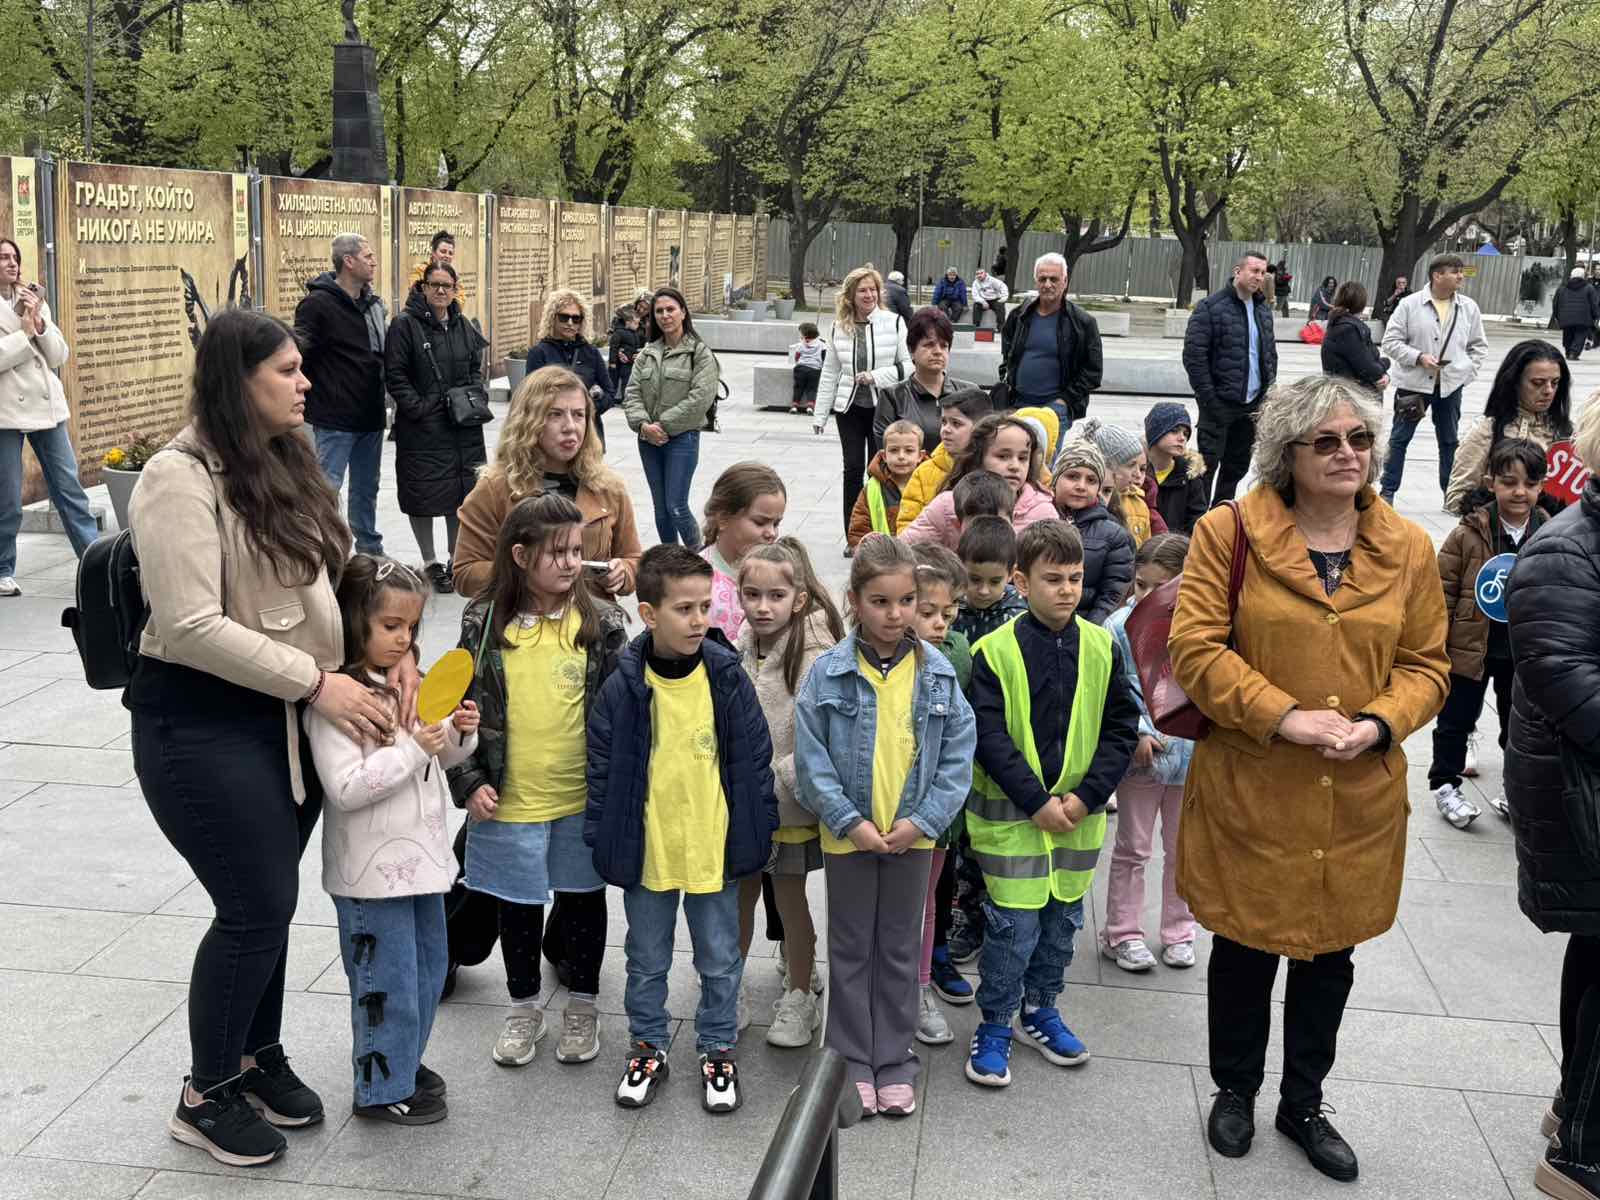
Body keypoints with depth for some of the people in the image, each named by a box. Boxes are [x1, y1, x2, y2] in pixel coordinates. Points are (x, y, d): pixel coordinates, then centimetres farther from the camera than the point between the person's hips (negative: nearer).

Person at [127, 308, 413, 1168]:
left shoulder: (285, 465, 9)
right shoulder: (180, 479, -17)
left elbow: (335, 573, 17)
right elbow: (192, 626, -23)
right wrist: (317, 681, -20)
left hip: (287, 716, 7)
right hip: (205, 724, -7)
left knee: (269, 899, 16)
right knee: (258, 906, -2)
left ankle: (258, 1053, 37)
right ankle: (206, 1097, 18)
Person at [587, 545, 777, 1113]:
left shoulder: (728, 677, -10)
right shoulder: (623, 687, -11)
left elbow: (754, 758, -1)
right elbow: (603, 768, -2)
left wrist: (759, 830, 1)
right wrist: (602, 840, -2)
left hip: (716, 849, 0)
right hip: (645, 850, 0)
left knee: (720, 960, 15)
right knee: (647, 960, 18)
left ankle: (718, 1049, 34)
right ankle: (648, 1046, 37)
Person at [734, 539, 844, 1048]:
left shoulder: (815, 660, -19)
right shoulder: (738, 650, -2)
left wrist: (776, 778, -21)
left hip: (789, 808, -4)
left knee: (790, 900, 11)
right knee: (739, 896, 17)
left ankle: (799, 997, 30)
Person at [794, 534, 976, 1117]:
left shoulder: (938, 672, -5)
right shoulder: (829, 672, -11)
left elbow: (957, 755, -3)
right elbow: (811, 756, -9)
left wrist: (922, 820, -11)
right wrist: (850, 822, -15)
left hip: (912, 835, 2)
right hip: (848, 835, -1)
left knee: (900, 950, 14)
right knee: (851, 950, 12)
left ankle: (894, 1062, 27)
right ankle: (852, 1062, 25)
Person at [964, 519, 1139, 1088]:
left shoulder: (1102, 648, 0)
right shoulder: (995, 651, -12)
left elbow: (1121, 728, 2)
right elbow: (989, 737, -13)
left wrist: (1086, 795, -8)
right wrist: (1037, 803, -17)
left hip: (1078, 812, 4)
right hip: (1011, 813, -4)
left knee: (1063, 919, 16)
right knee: (1014, 926, -2)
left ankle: (1039, 1010, 36)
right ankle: (994, 1026, 17)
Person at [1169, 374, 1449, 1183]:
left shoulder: (1408, 548, 2)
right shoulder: (1230, 532, -8)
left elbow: (1426, 665, 6)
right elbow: (1195, 648, -11)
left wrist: (1379, 723, -14)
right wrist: (1283, 715, -21)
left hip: (1359, 799, 3)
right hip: (1250, 791, -3)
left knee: (1330, 958, 16)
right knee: (1244, 951, 12)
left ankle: (1304, 1105, 38)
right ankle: (1235, 1092, 36)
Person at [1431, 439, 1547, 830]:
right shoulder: (1470, 534, -15)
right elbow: (1444, 589, -10)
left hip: (1525, 653, 3)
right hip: (1470, 647, -3)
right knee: (1457, 720, 11)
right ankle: (1445, 783, 28)